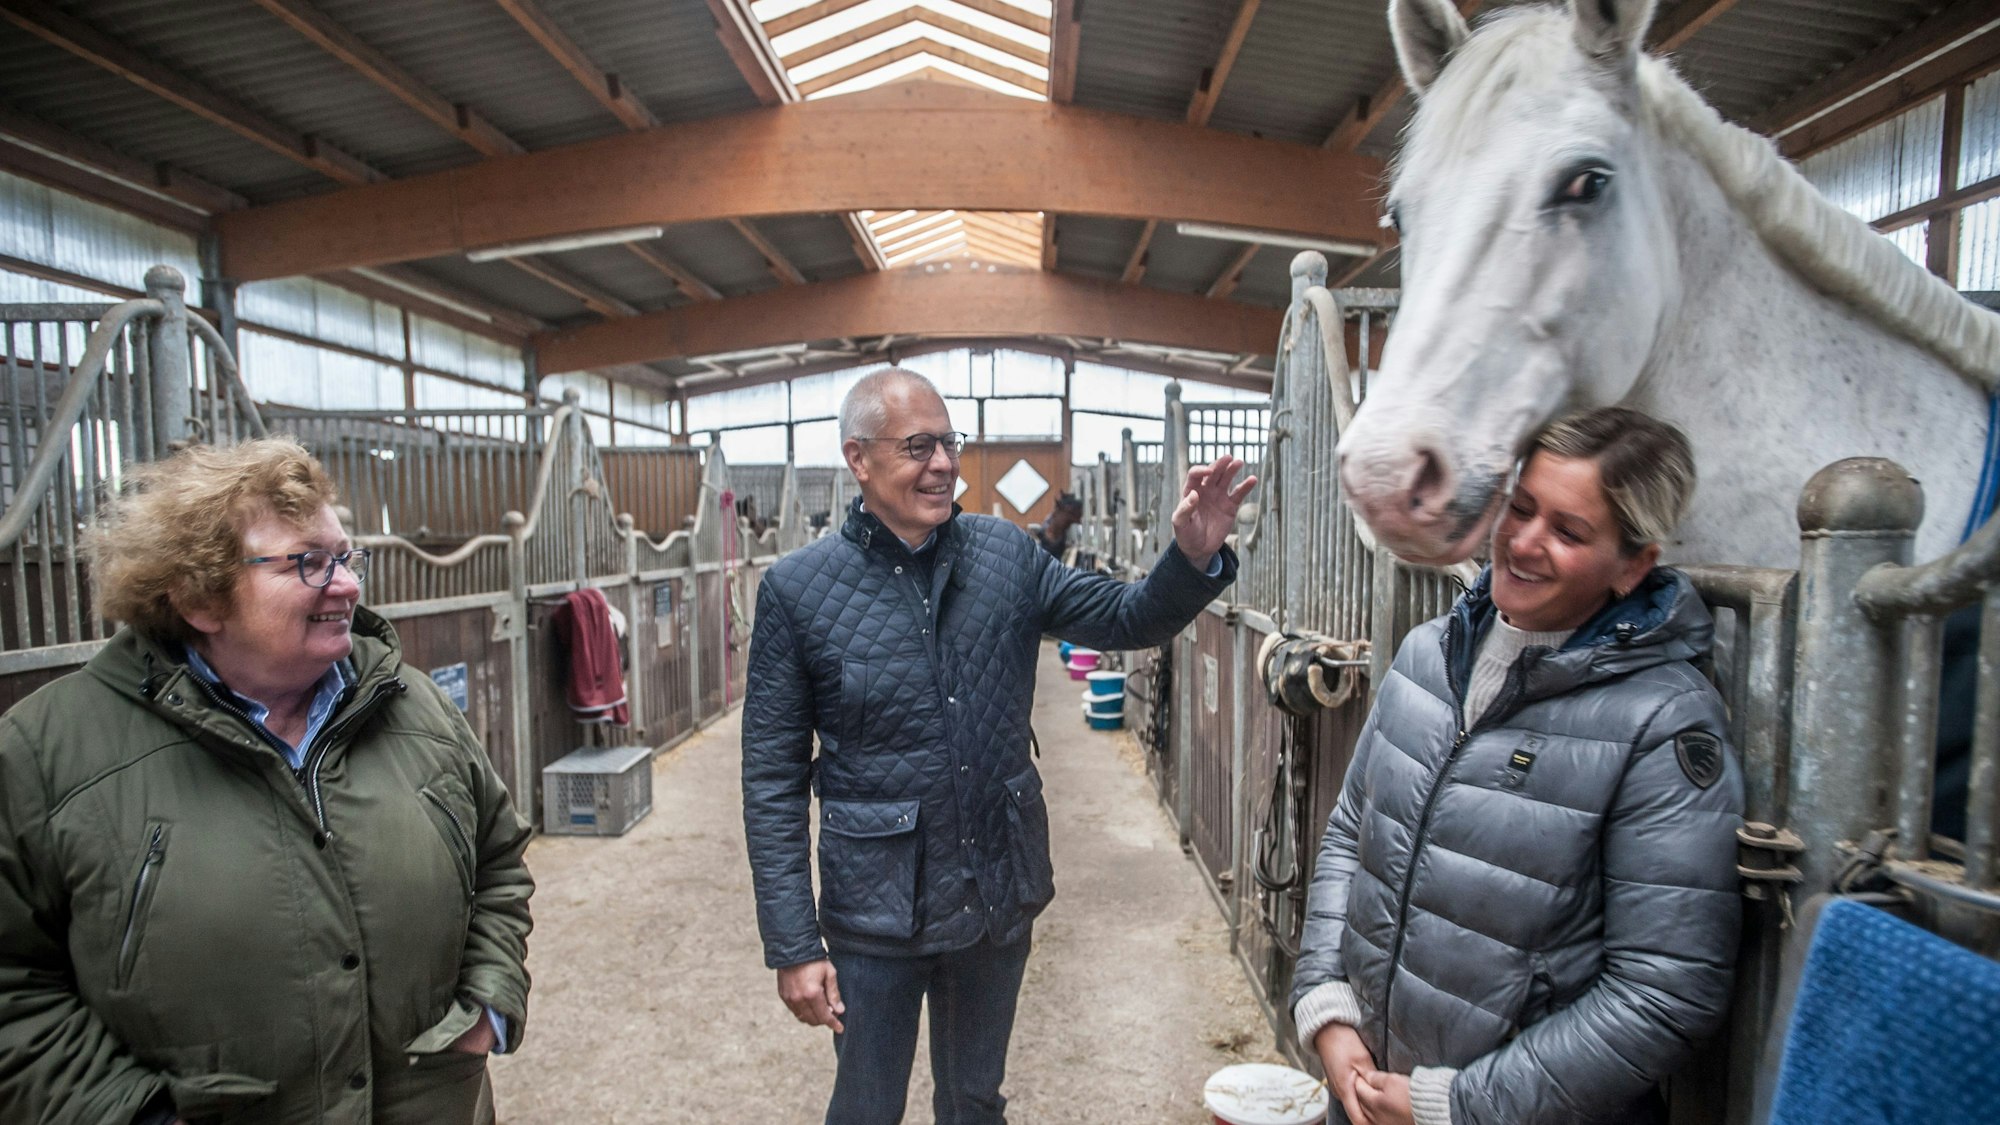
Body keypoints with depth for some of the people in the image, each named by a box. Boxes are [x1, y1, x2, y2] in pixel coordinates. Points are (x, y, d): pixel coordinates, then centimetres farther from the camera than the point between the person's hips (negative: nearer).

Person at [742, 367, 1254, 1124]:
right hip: (877, 915, -2)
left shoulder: (1006, 554, -3)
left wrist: (1194, 557, -20)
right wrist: (794, 947, -11)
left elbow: (1130, 619, 0)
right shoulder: (797, 591, -12)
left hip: (1000, 894, 3)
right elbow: (774, 782, -10)